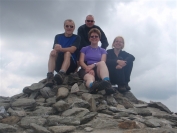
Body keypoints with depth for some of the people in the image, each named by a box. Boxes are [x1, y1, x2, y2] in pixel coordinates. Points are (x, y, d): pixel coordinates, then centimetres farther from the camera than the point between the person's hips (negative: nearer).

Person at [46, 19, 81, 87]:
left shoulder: (76, 38, 5)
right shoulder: (58, 37, 12)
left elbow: (72, 49, -14)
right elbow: (55, 49, -4)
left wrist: (60, 49, -33)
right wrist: (55, 50, -30)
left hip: (71, 65, -2)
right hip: (58, 64, 2)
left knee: (67, 53, -32)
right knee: (52, 52, -26)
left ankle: (61, 74, -58)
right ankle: (50, 76, -46)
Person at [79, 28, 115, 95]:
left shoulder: (103, 50, 23)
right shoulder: (84, 49, 21)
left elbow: (103, 62, 3)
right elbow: (81, 62, 5)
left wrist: (93, 65, -19)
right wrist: (89, 69, -17)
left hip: (98, 70, 1)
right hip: (86, 70, -1)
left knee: (102, 63, -35)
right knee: (90, 78, -40)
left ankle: (107, 83, -63)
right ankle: (92, 86, -79)